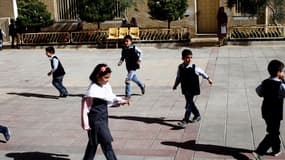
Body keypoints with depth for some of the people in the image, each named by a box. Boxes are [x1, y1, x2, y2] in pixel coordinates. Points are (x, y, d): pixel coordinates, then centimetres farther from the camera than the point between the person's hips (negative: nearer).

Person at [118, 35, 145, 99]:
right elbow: (123, 57, 11)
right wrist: (120, 62, -5)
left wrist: (139, 60, -10)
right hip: (128, 66, 7)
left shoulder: (134, 48, -14)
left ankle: (128, 95, -5)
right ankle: (142, 86, 52)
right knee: (133, 77, 25)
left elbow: (140, 53, -1)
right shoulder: (123, 49, 0)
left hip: (133, 66, -7)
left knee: (128, 80, -14)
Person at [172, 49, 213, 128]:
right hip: (185, 89, 5)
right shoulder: (180, 67, -3)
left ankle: (185, 120, -10)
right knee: (190, 103, 17)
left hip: (193, 89, -5)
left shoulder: (194, 68, -13)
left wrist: (208, 78, 17)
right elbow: (178, 77, 13)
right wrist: (175, 85, 18)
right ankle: (197, 115, 39)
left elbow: (202, 72, 5)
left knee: (189, 104, -9)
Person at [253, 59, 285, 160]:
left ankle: (276, 150, 39)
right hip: (276, 114, -7)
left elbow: (259, 91, 10)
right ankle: (259, 152, -5)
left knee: (273, 131, 24)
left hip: (265, 112, 7)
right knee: (272, 134, 3)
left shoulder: (265, 83, -2)